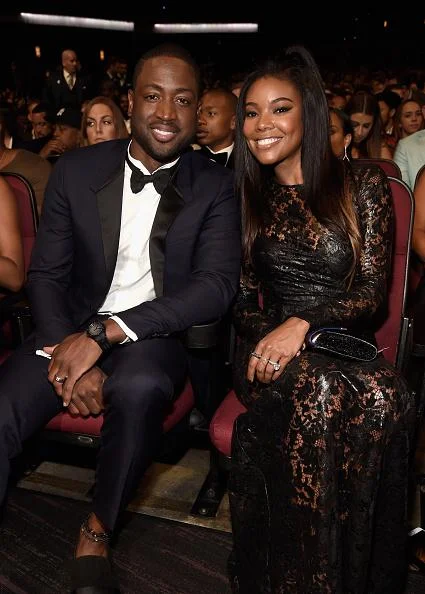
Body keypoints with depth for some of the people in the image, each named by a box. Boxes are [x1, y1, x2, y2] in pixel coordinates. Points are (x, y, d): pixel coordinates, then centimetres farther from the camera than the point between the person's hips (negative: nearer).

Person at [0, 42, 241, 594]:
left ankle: (96, 536, -9)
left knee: (139, 388, -35)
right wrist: (73, 354, -16)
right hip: (73, 329, 2)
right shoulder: (76, 170, 2)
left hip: (156, 333, -1)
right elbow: (46, 275, 3)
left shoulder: (216, 186, -2)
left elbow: (217, 285, -13)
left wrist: (103, 333, -21)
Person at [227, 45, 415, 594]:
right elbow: (242, 300, 12)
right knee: (322, 388, -36)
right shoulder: (246, 197, 14)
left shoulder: (363, 187, 6)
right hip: (267, 352, 1)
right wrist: (270, 340, -10)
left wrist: (303, 323, -18)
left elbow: (372, 290, -1)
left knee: (383, 398, -37)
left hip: (345, 346, 0)